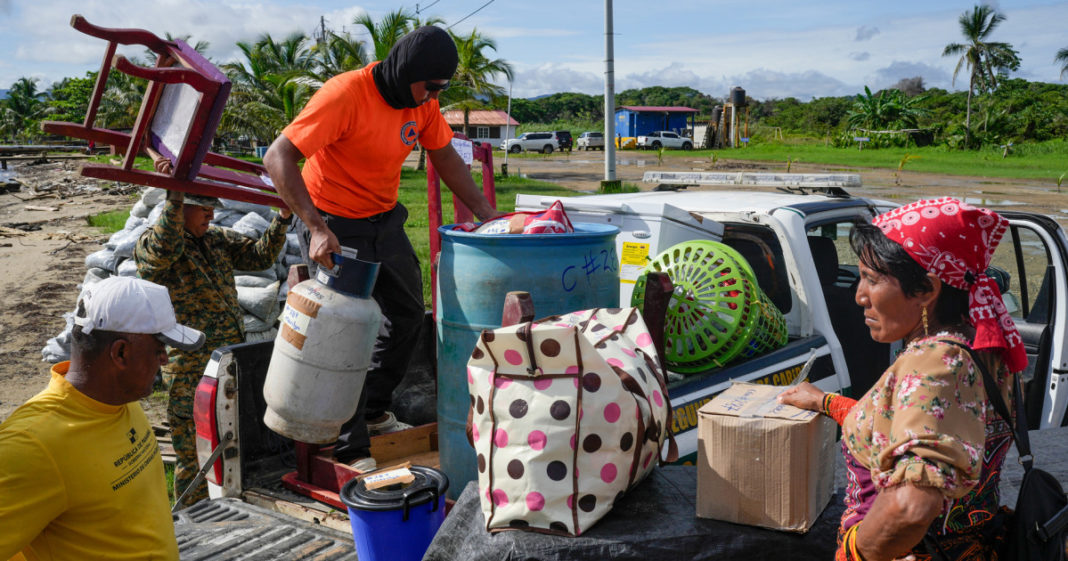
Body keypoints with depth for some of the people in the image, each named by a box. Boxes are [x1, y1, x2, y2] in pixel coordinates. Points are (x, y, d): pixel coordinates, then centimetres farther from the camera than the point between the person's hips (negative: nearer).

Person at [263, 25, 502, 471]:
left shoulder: (422, 101, -5)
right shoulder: (345, 95, -28)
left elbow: (445, 158, 9)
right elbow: (278, 158, -31)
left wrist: (487, 214, 2)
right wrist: (317, 229, -38)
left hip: (384, 219, 8)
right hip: (332, 225, -8)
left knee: (408, 315, 14)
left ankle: (374, 412, 32)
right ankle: (351, 450, 6)